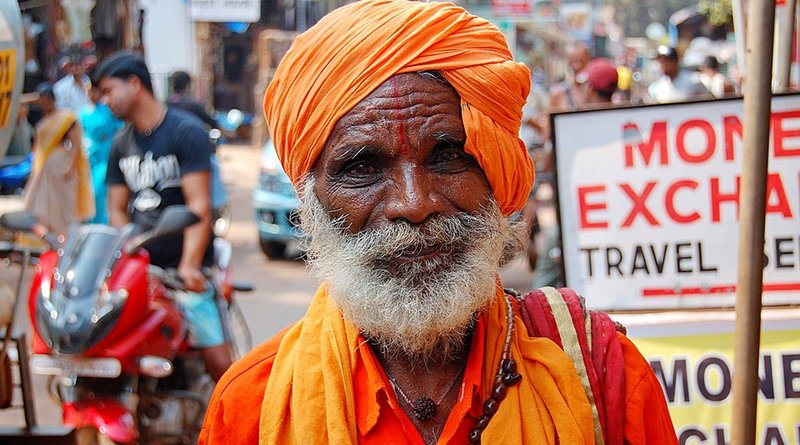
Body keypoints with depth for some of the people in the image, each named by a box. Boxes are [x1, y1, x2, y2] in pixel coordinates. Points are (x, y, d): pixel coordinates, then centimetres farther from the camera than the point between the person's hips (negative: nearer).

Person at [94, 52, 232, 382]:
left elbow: (199, 206, -14)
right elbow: (117, 210, 14)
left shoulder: (186, 131, -5)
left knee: (218, 361, -13)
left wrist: (189, 266, -26)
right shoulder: (121, 143, 16)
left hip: (184, 270, -6)